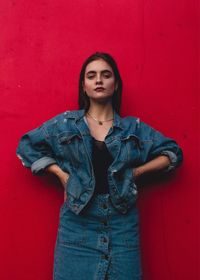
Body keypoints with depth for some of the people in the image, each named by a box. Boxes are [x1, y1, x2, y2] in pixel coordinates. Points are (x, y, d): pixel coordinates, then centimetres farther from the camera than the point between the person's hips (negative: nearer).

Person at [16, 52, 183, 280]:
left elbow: (173, 153, 10)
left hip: (122, 225, 1)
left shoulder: (134, 128, 6)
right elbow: (26, 146, 9)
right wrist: (60, 172, -1)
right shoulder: (64, 123, 4)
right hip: (78, 223, 0)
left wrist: (137, 171, -1)